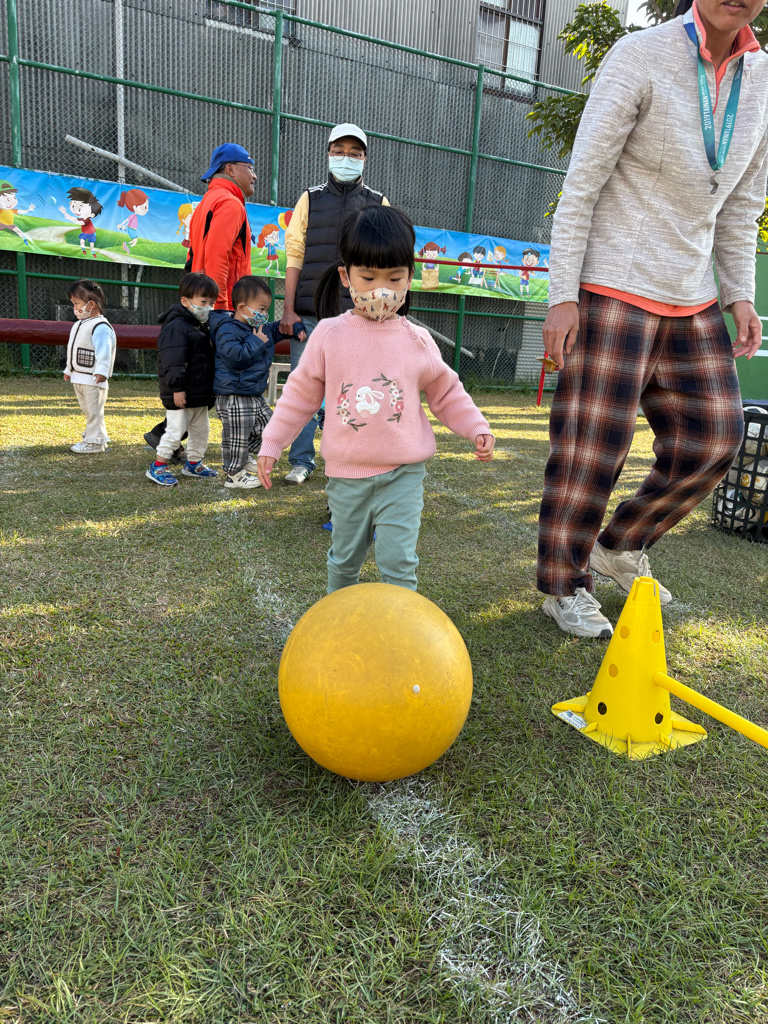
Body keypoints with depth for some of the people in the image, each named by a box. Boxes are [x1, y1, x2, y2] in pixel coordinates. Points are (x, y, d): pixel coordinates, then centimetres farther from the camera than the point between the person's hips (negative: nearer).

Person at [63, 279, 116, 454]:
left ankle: (94, 442, 3)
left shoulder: (100, 327, -16)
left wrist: (101, 371, -38)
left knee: (94, 410, -4)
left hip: (93, 379, -10)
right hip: (78, 377, 10)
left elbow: (104, 350, -27)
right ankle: (93, 435, 29)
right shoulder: (79, 325, 16)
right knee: (87, 410, 17)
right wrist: (69, 369, 31)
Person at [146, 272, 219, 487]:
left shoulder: (203, 327, 16)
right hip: (181, 395, -9)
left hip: (200, 394, 9)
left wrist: (209, 391, 23)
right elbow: (172, 361, -21)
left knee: (201, 430, 16)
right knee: (175, 430, -5)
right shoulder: (176, 327, -15)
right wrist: (177, 388, -25)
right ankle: (158, 467, 7)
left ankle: (194, 463, 31)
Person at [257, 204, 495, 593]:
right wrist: (272, 443, 5)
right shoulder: (329, 334, -3)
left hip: (402, 475, -1)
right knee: (344, 558, 18)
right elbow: (301, 392, 4)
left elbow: (446, 393, 10)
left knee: (398, 562, -6)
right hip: (346, 473, 1)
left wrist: (477, 428, -2)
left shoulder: (417, 341, -2)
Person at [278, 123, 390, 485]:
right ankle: (301, 461, 10)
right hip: (309, 315, 0)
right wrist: (288, 310, -3)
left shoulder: (378, 204, 12)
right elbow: (294, 256, 6)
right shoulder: (310, 199, 12)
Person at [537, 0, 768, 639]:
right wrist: (562, 295, -15)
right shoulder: (640, 57, -6)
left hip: (693, 301, 7)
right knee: (593, 448, -5)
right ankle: (563, 587, 11)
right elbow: (580, 186, -10)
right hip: (614, 292, -7)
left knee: (713, 439, 5)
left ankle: (620, 547, 24)